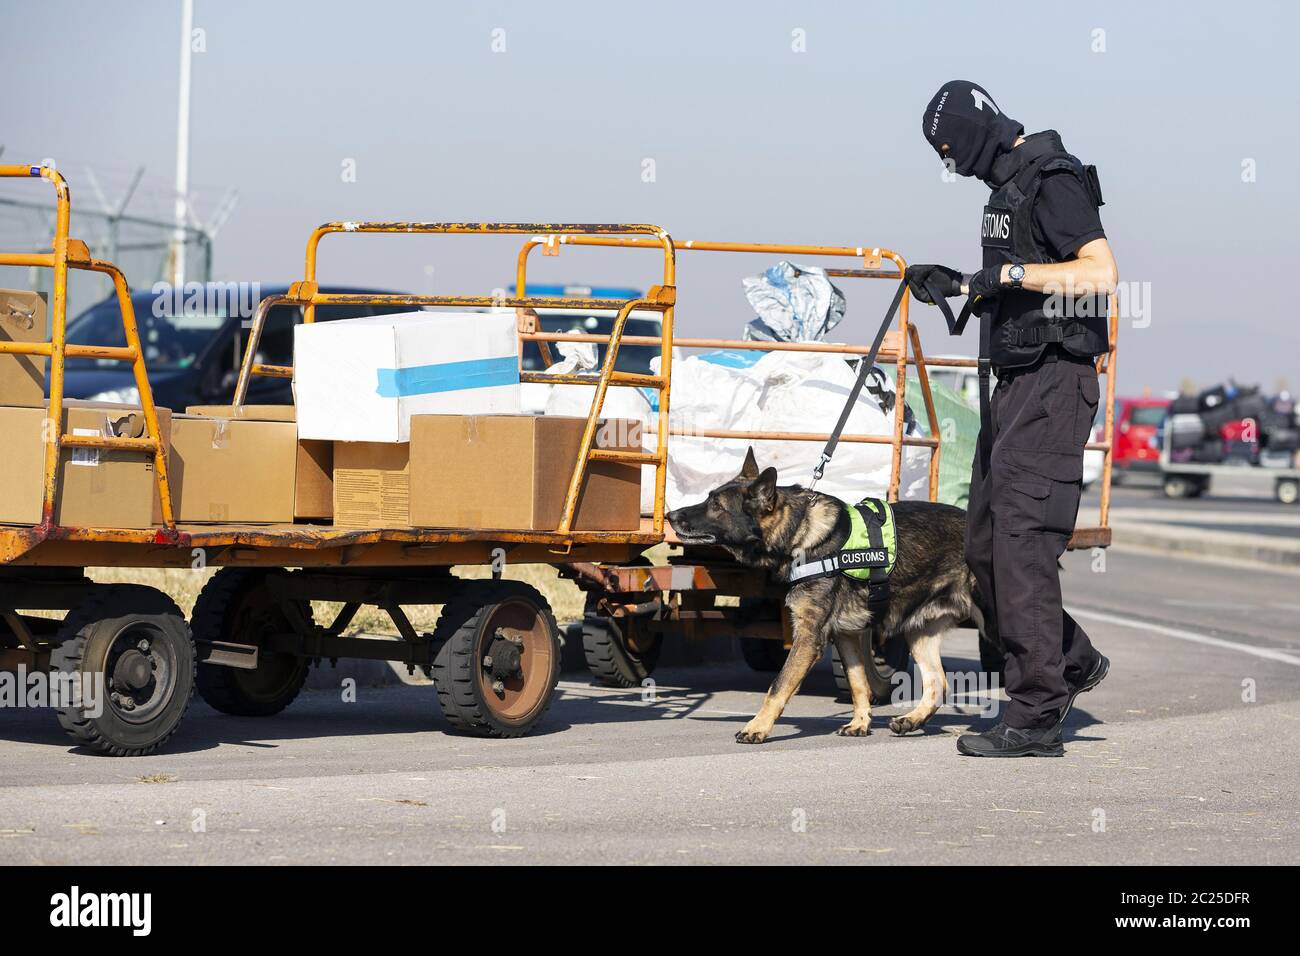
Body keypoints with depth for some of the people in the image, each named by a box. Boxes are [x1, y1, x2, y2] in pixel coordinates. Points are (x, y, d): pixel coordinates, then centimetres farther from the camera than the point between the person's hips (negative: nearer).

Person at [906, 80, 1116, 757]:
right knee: (985, 548, 12)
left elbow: (1101, 274, -22)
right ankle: (1071, 663, 27)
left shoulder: (1053, 180, -12)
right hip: (1013, 384, 10)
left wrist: (1008, 273, -24)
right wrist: (957, 284, 16)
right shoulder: (1008, 184, 17)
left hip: (1052, 387, -10)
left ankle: (1036, 719, -10)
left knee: (1022, 546, -12)